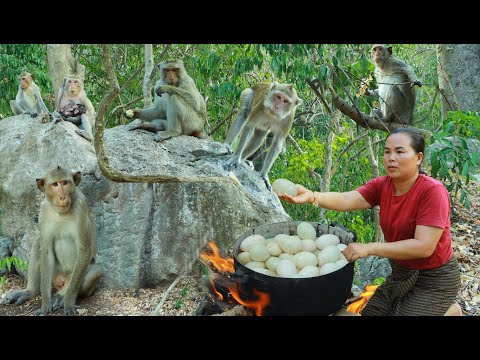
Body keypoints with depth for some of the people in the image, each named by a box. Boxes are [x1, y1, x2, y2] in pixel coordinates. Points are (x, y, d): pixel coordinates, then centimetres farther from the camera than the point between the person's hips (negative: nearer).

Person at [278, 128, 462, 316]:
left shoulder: (432, 191, -24)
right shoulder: (382, 186, -8)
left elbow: (424, 247, -30)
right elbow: (346, 200, -25)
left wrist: (369, 248, -35)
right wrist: (312, 196, -45)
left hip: (435, 278, -6)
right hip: (401, 273, 6)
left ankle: (450, 310, 12)